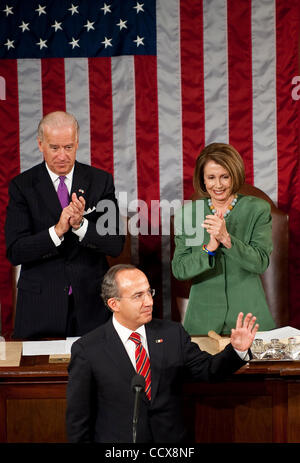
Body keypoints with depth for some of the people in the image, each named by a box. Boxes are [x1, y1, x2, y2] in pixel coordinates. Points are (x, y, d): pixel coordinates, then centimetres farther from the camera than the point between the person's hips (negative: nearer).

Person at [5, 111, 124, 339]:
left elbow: (116, 245, -2)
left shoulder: (100, 181, 3)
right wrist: (57, 231, -22)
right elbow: (15, 252, -8)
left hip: (91, 304, 1)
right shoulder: (22, 185, -1)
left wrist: (81, 224, -19)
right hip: (40, 305, -1)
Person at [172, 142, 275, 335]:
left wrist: (226, 238, -23)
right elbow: (179, 270, -2)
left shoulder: (258, 209, -1)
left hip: (248, 311, -1)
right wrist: (209, 248, -19)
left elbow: (261, 263, -10)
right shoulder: (188, 212, 3)